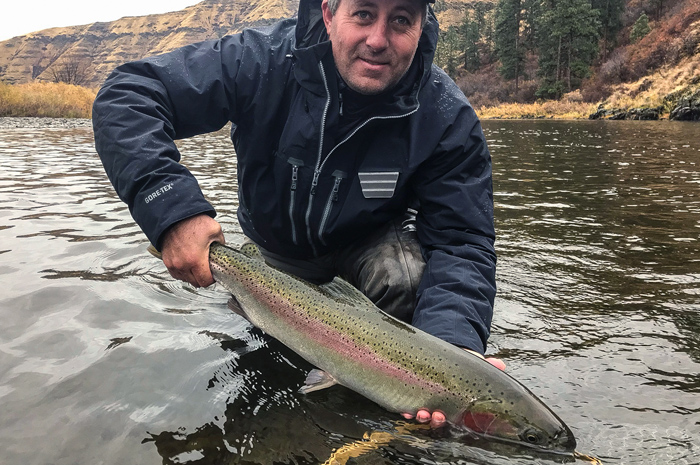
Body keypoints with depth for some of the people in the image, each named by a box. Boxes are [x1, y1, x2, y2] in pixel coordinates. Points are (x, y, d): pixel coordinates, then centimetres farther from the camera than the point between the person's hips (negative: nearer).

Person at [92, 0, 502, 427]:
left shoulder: (448, 118, -28)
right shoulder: (264, 61, -30)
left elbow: (462, 241, -28)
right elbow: (126, 94, -28)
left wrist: (454, 343, -48)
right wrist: (172, 209, -44)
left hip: (372, 243, -1)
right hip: (277, 245, 2)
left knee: (407, 278, -32)